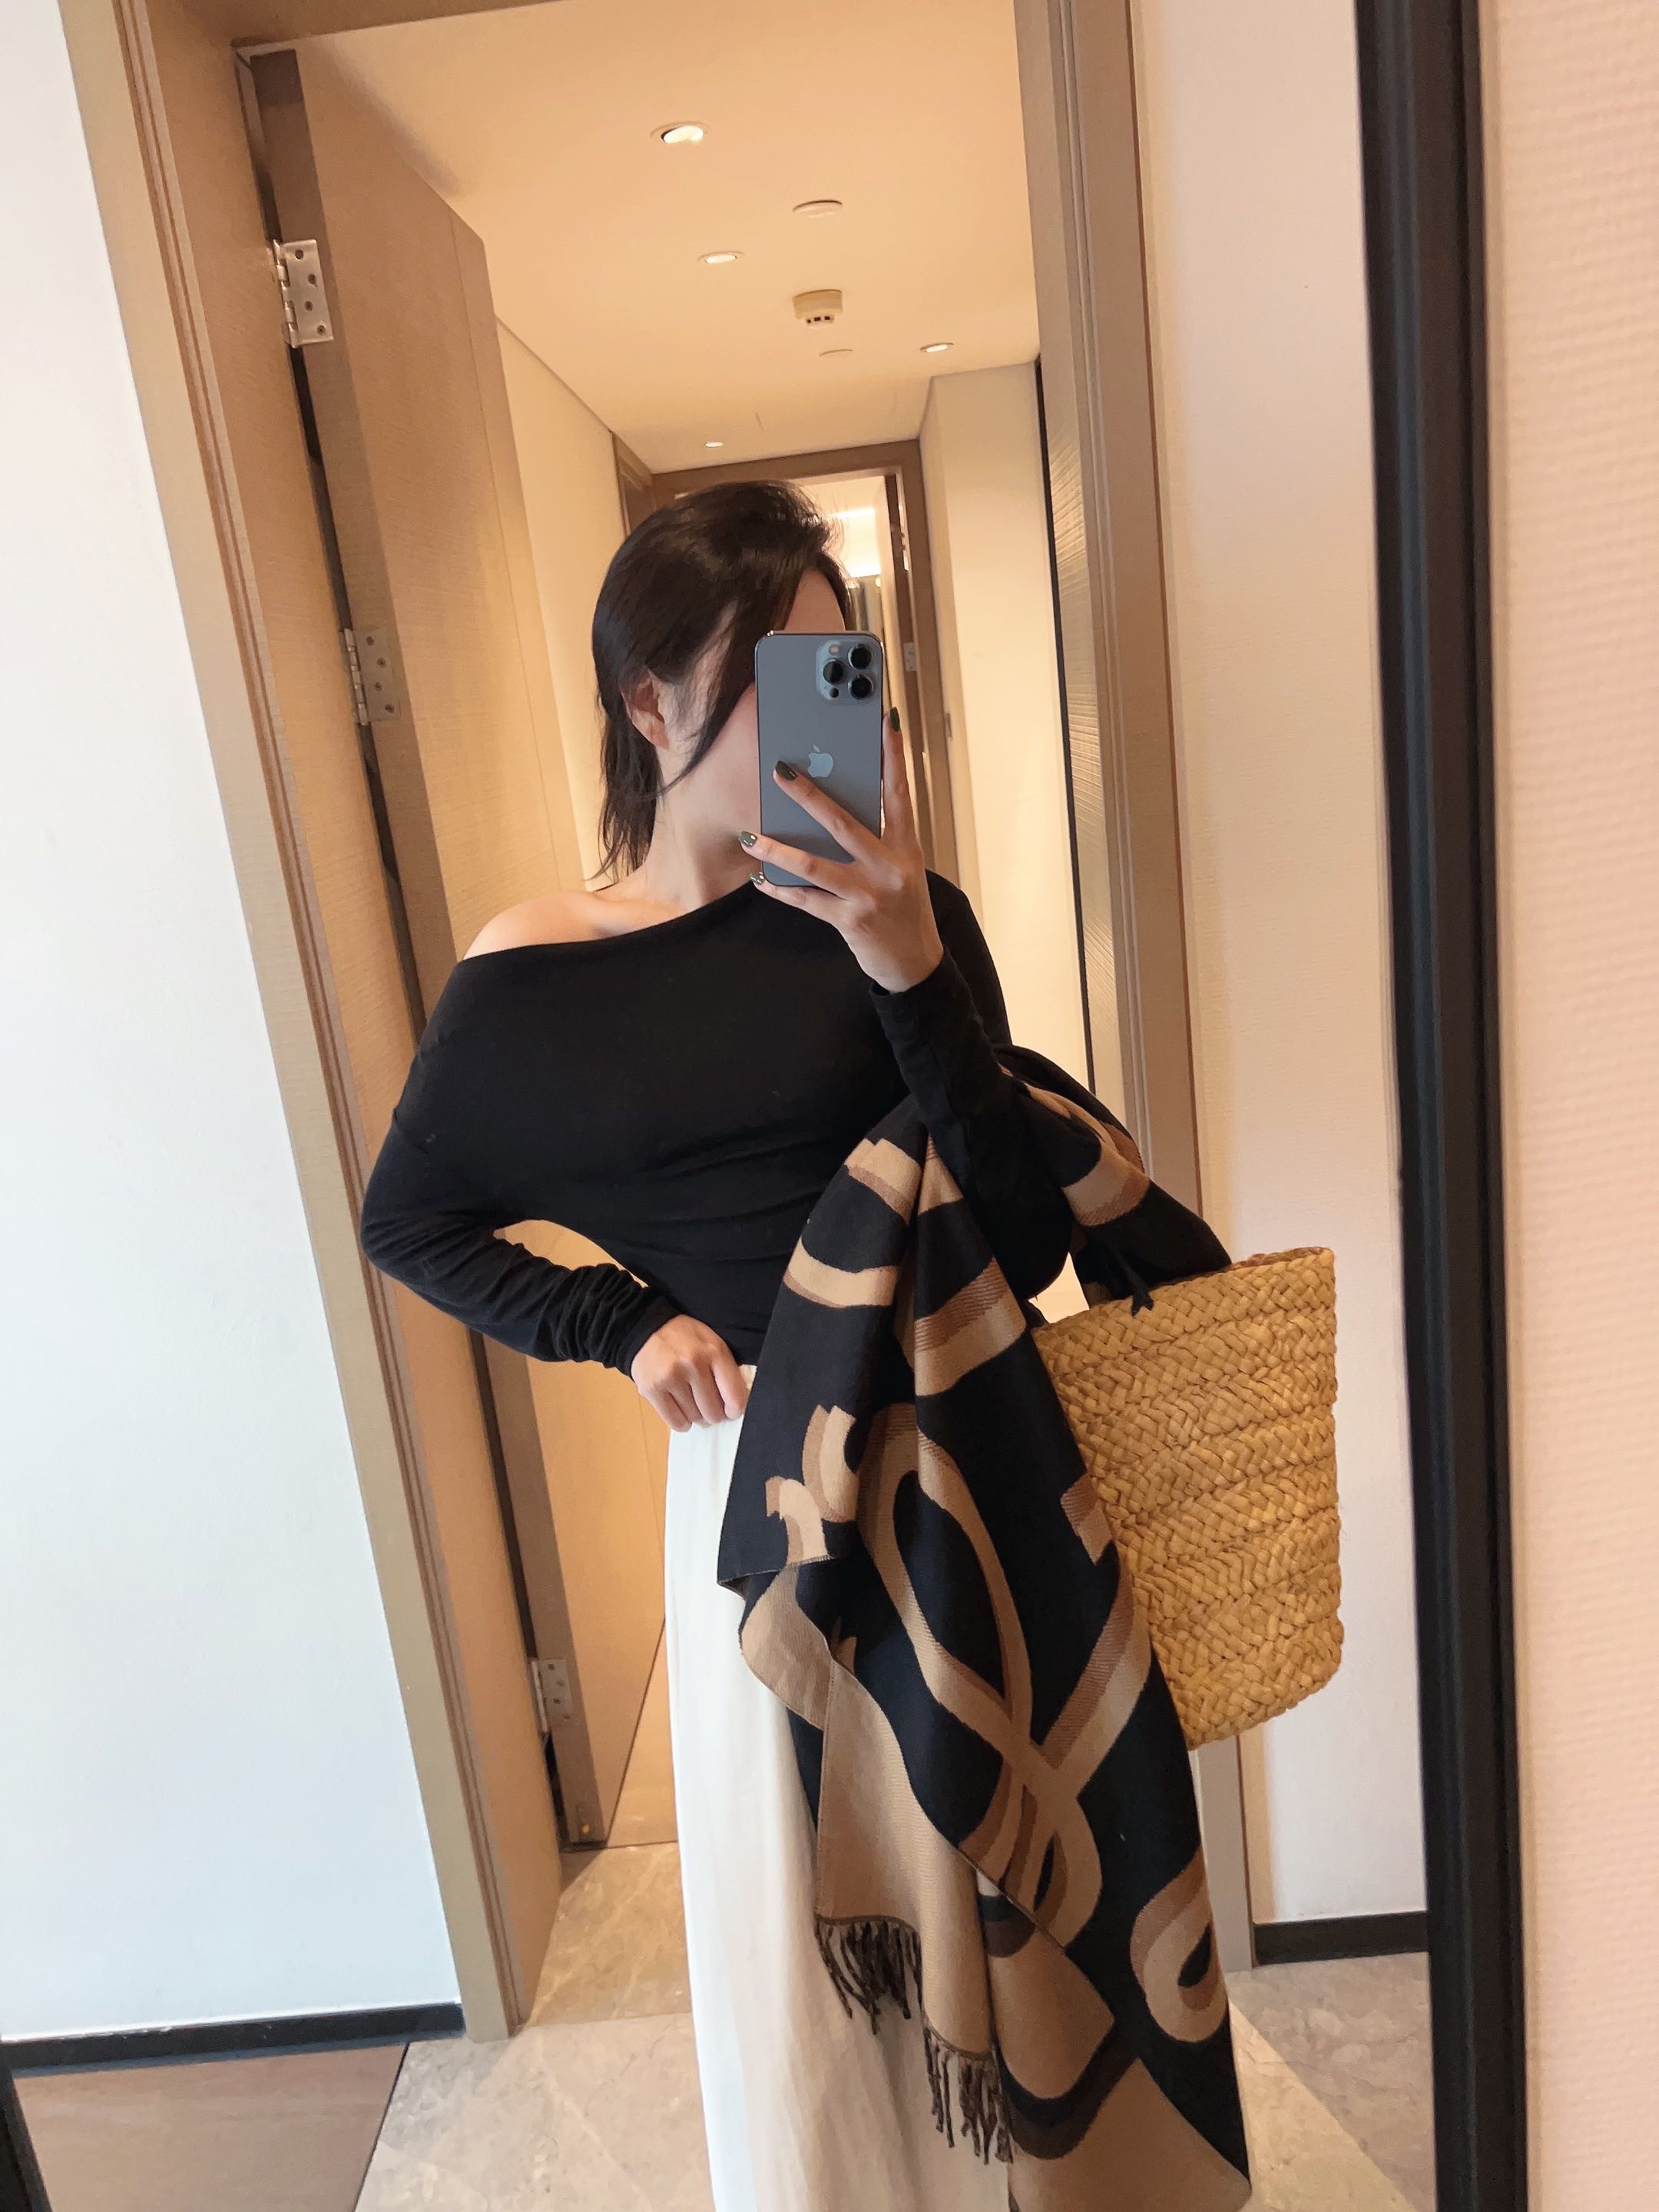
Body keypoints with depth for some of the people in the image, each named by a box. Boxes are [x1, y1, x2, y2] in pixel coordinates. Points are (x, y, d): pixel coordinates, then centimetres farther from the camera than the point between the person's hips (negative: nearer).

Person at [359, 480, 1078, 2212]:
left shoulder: (891, 916, -8)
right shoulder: (531, 977, -7)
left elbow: (1025, 1242, -14)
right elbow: (406, 1224, 8)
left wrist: (910, 972, -25)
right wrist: (627, 1326, -5)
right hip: (756, 1471, 0)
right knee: (795, 1934, 16)